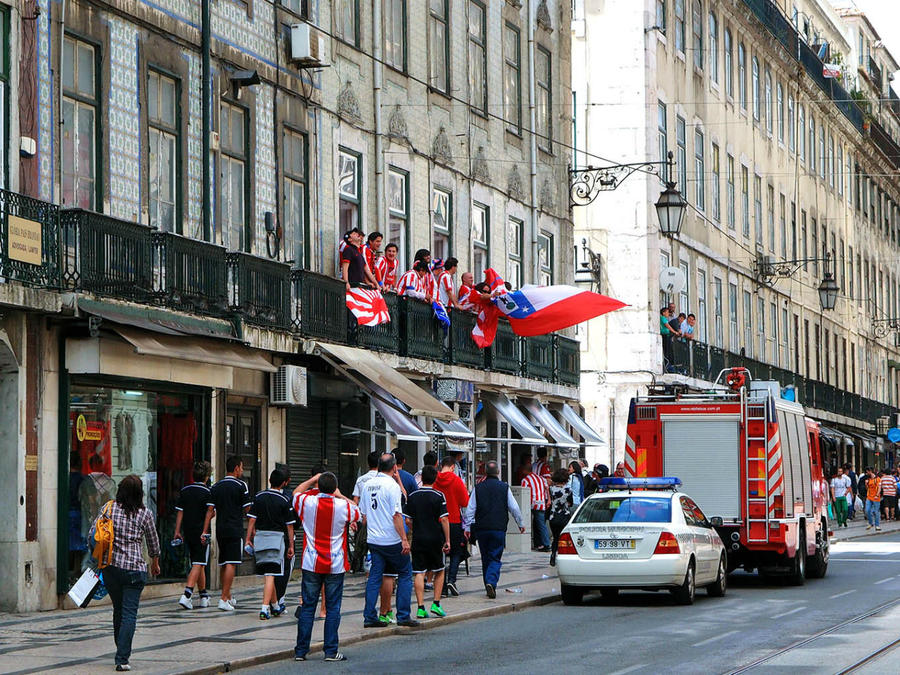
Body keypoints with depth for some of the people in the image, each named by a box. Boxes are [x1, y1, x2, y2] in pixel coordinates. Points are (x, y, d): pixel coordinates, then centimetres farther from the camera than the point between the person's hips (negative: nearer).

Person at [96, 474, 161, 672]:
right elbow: (153, 542, 9)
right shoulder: (145, 513, -3)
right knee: (129, 613, -2)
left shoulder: (109, 508, -1)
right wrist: (155, 563, 26)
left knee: (118, 610, 18)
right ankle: (122, 659, -10)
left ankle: (121, 653, 28)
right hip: (135, 569, -3)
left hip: (110, 566, 3)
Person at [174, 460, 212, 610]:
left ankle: (204, 596, 23)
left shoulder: (184, 490, 6)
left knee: (197, 563, 16)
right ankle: (186, 594, -20)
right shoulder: (207, 492, -10)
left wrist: (177, 531, 9)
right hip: (201, 533, -6)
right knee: (198, 564, -6)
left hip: (188, 532, 6)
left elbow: (179, 512, 6)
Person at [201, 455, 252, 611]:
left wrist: (205, 531, 3)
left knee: (224, 564, 15)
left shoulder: (216, 487, 9)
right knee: (231, 564, -8)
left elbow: (210, 510, 5)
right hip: (235, 530, -6)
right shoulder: (241, 486, -6)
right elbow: (247, 509, -6)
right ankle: (223, 599, -15)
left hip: (220, 530, 6)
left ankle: (228, 596, 26)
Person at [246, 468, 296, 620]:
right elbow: (289, 526, -1)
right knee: (270, 575, -6)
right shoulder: (284, 500, -4)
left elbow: (252, 520, 1)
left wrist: (248, 539, 8)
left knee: (268, 574, 15)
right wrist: (291, 545, 5)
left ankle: (275, 606, 27)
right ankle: (265, 607, -17)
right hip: (276, 538, -3)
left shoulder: (259, 497, 3)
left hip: (260, 537, 3)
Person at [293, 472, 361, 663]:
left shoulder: (307, 502, -6)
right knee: (333, 608, 3)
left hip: (311, 564, 1)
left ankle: (301, 651, 8)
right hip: (335, 566, -1)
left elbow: (297, 492, 18)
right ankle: (331, 651, 1)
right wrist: (340, 496, 14)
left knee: (307, 607, 6)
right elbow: (358, 511, 14)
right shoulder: (343, 506, -8)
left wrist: (314, 479, 25)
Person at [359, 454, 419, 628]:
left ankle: (369, 617, 4)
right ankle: (403, 615, 4)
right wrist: (404, 539, -15)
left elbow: (363, 513, 15)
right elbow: (396, 515, -17)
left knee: (374, 576, 8)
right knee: (405, 574, 6)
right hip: (391, 540, -6)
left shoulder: (367, 485, 8)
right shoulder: (392, 485, -13)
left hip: (373, 540, 6)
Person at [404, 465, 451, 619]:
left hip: (418, 539, 2)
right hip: (435, 539, -2)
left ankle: (421, 607, -3)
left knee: (419, 573, 2)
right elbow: (444, 519, -9)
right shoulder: (438, 496, -6)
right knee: (439, 571, 14)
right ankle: (436, 603, 7)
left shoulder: (412, 497, 3)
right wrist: (447, 541, -4)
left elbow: (408, 520, 5)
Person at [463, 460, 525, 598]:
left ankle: (488, 586, 18)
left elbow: (470, 509, 2)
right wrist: (520, 524, 16)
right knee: (495, 558, 0)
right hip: (499, 529, -2)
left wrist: (467, 527, 8)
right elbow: (514, 508, 3)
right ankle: (491, 582, -22)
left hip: (481, 529, 2)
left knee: (485, 559, 14)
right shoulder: (504, 488, -1)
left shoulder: (478, 488, 2)